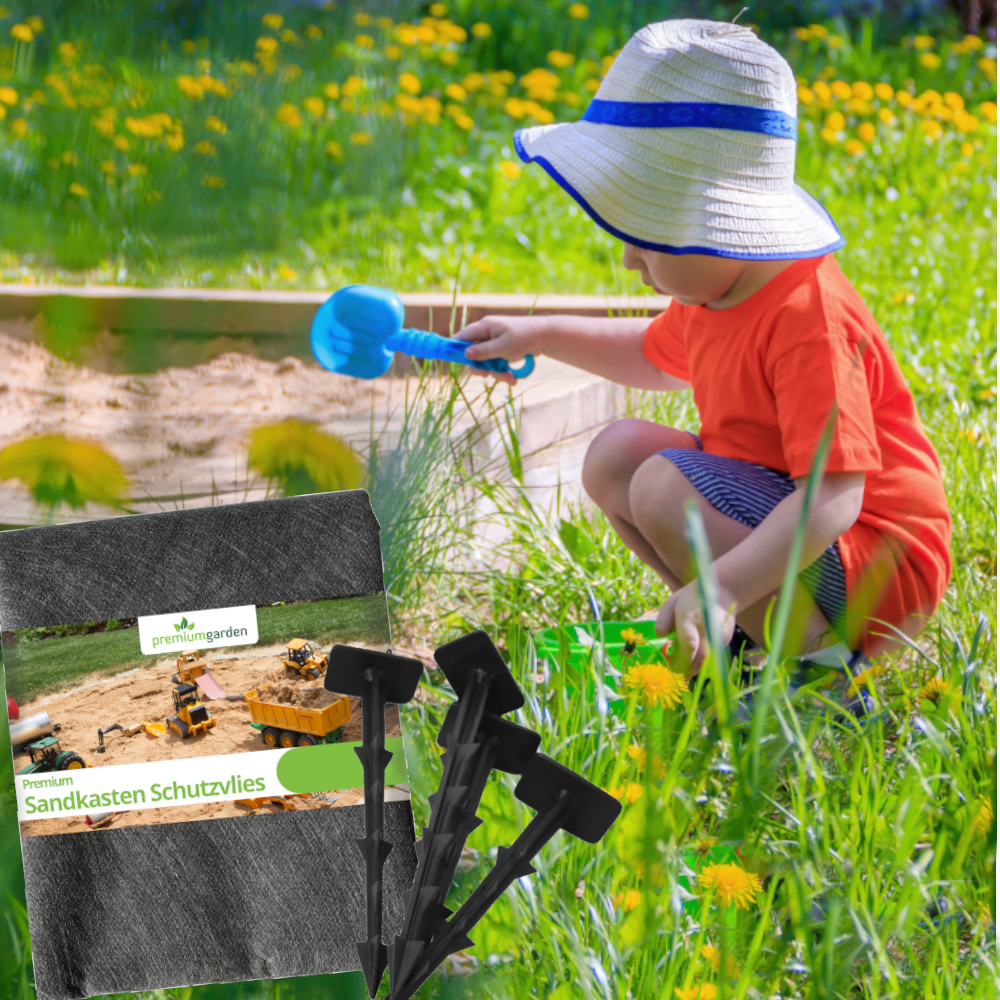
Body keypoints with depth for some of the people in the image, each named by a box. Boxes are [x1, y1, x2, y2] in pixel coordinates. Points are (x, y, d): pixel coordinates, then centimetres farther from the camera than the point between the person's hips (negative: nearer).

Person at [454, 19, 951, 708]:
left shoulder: (808, 320, -27)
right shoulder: (717, 292, 5)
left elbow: (833, 496, -35)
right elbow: (657, 357, 30)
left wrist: (724, 586, -45)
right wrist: (539, 336, 26)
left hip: (875, 573, -10)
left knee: (667, 486, -27)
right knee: (617, 453, 10)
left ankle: (816, 652, -16)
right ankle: (747, 624, 4)